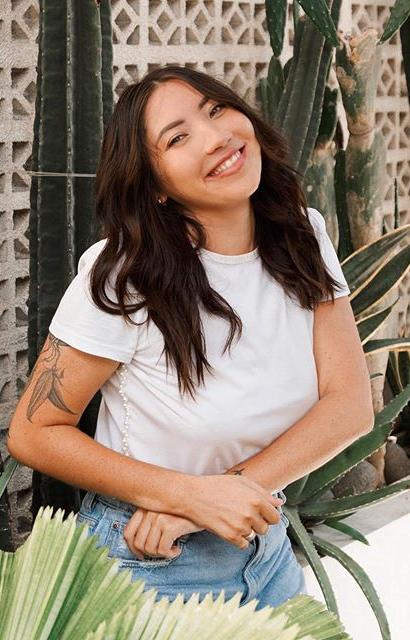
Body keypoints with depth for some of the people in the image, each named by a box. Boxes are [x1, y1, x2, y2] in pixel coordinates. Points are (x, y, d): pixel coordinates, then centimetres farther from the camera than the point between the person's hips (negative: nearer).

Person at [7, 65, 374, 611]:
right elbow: (34, 434, -15)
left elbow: (350, 405, -11)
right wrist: (194, 495, -23)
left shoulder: (303, 237, -6)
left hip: (267, 547, 5)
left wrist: (233, 491, -23)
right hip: (147, 565, -4)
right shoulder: (123, 280, -20)